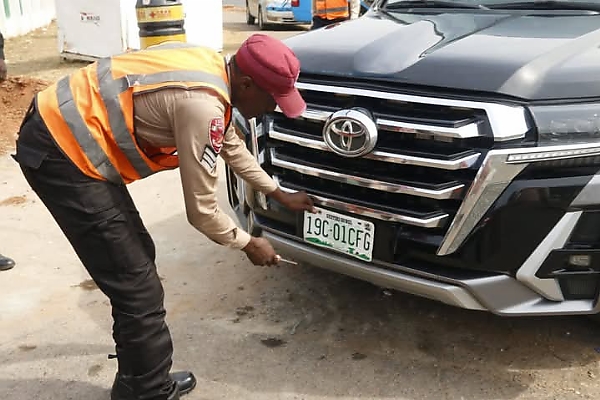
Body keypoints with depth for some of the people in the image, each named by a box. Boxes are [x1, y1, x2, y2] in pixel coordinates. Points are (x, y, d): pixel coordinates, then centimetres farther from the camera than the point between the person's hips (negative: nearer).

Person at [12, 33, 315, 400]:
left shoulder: (211, 67, 6)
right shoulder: (202, 105, -23)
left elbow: (232, 145, 22)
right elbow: (201, 210, -16)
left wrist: (279, 194, 27)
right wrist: (248, 244, 2)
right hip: (61, 153, -10)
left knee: (137, 257, 17)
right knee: (137, 289, -5)